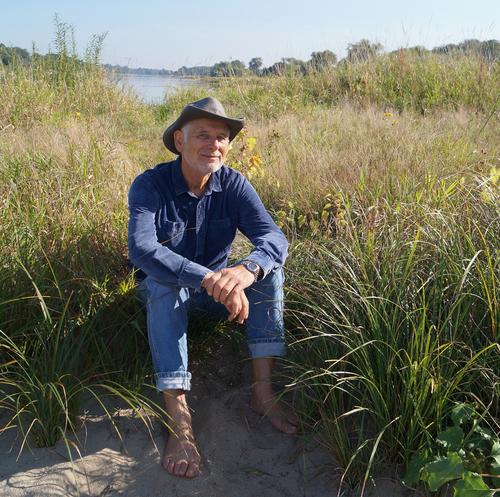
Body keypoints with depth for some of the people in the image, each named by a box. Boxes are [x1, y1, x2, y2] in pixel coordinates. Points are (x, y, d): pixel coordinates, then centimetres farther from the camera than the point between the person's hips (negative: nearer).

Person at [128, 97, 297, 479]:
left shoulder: (234, 185, -12)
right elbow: (141, 249, -38)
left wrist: (247, 269, -50)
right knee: (164, 285, -36)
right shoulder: (150, 185, -21)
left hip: (218, 284, 3)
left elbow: (275, 237, -26)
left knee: (268, 267, -22)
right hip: (165, 289, -3)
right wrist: (210, 280, -51)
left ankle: (262, 390, -22)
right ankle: (179, 418, -38)